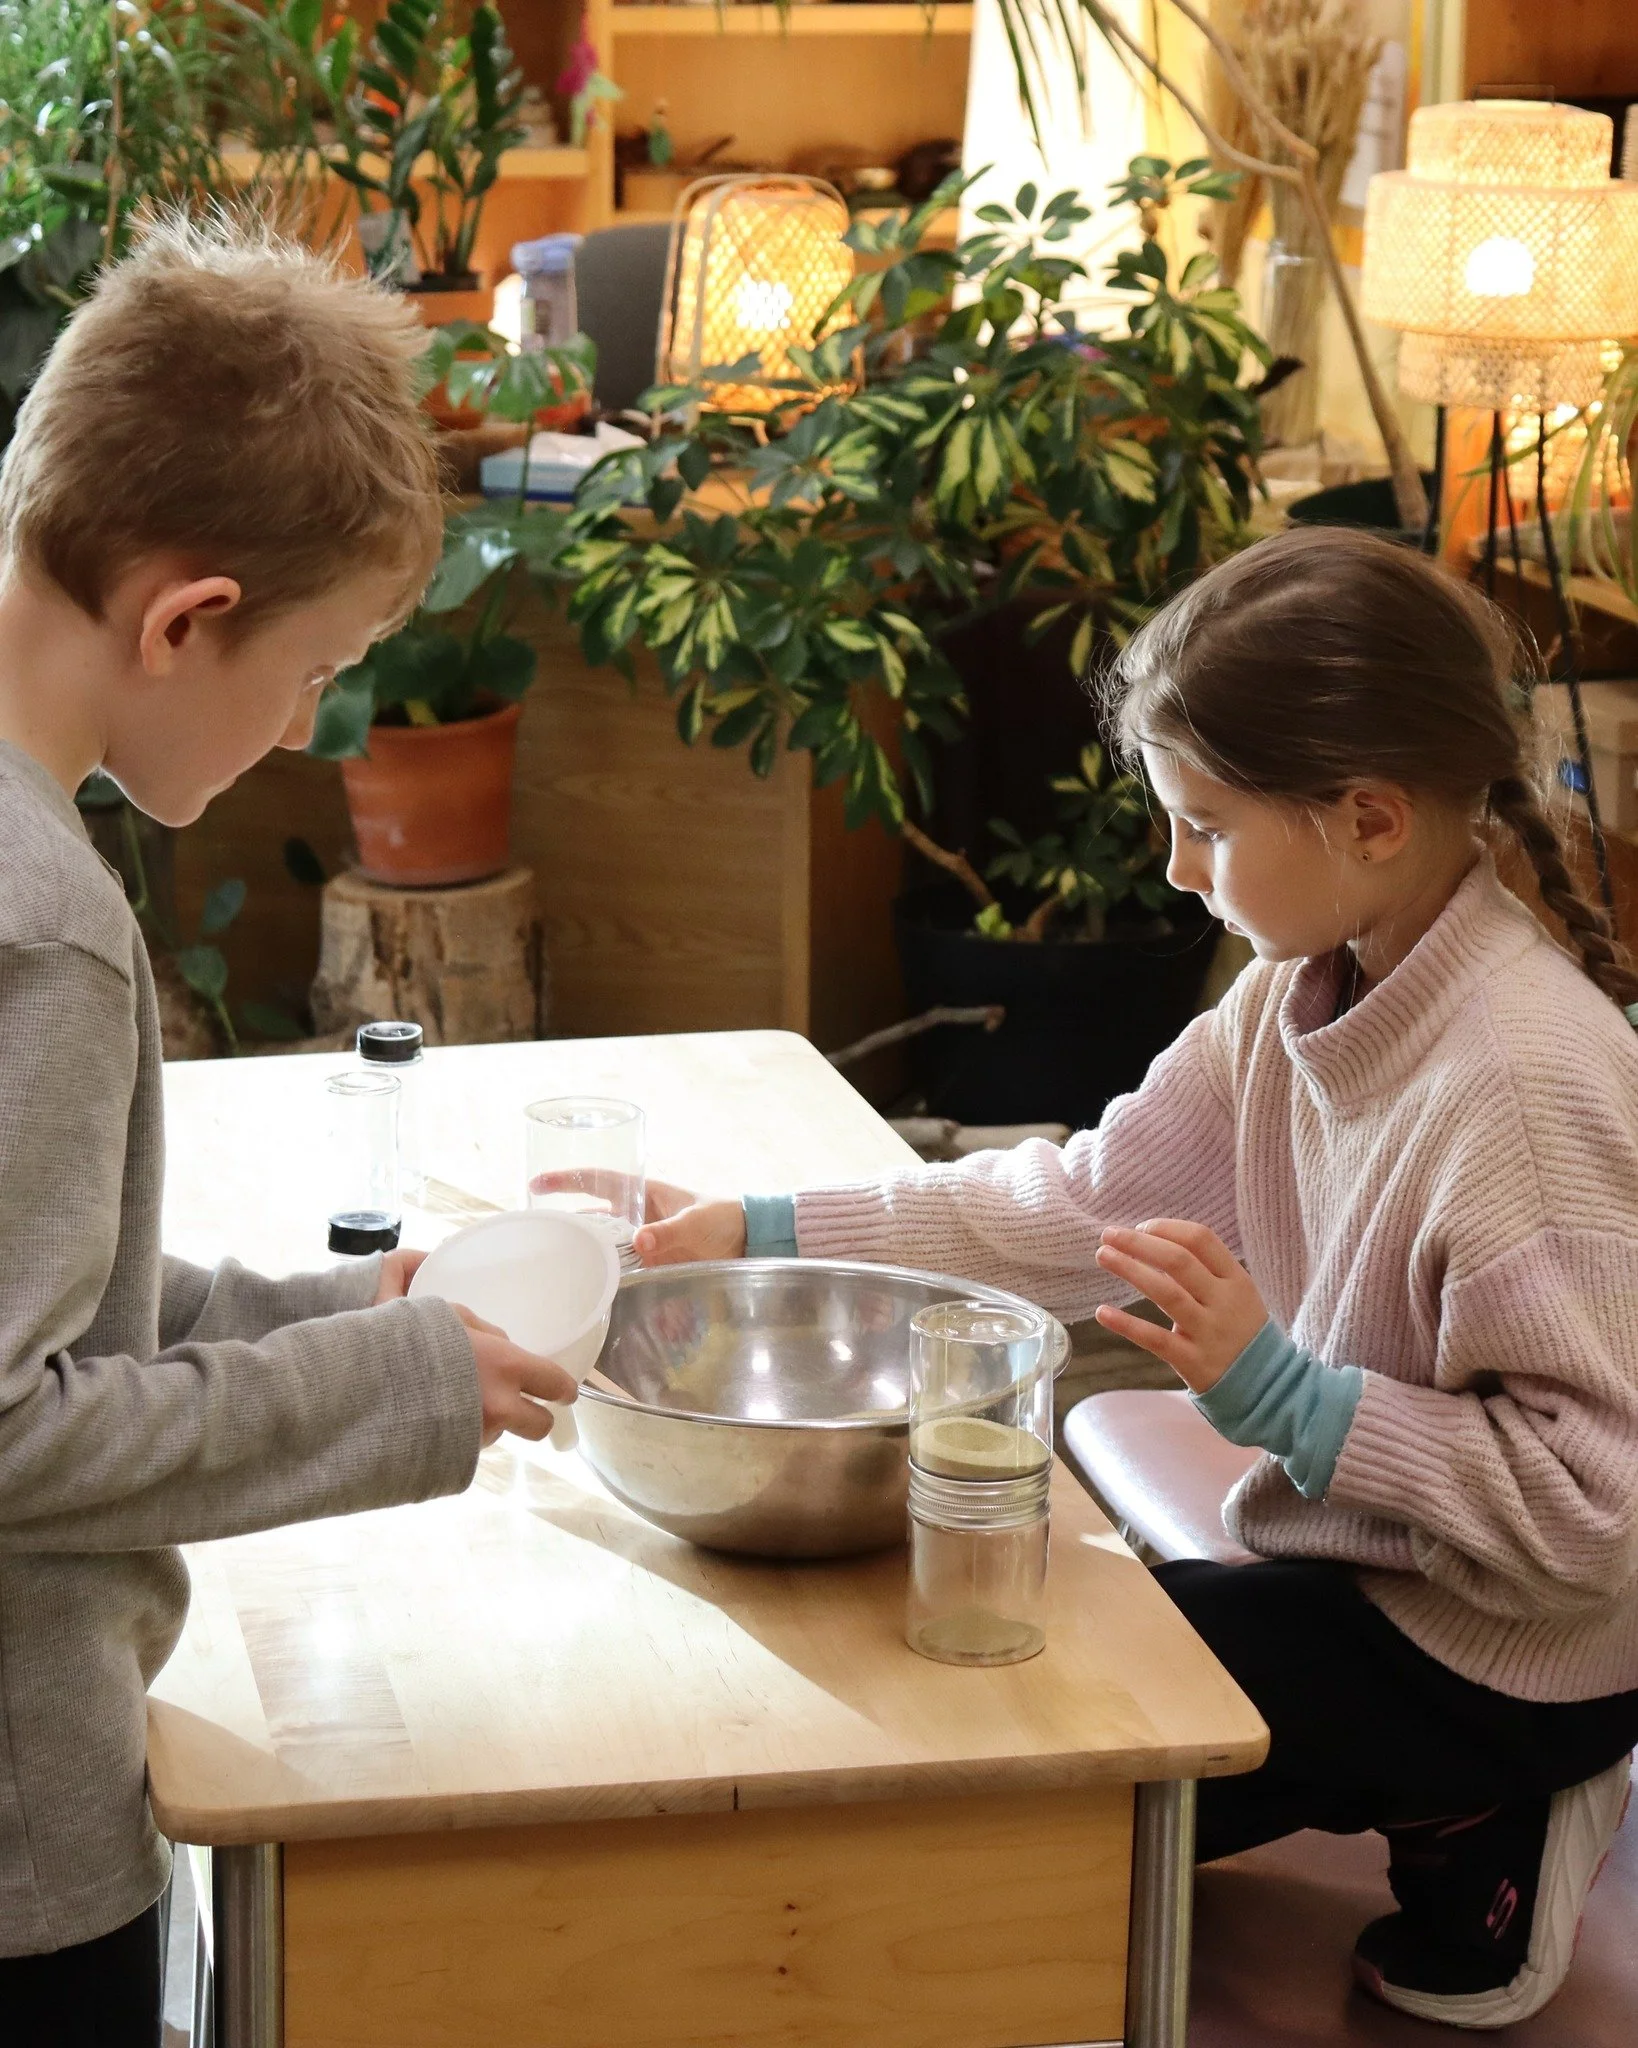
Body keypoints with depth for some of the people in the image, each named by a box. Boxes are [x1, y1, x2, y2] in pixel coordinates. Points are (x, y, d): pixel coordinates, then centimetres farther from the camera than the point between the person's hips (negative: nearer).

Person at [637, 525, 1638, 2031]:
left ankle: (1476, 1838, 7)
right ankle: (1448, 1801, 20)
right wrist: (756, 1233, -3)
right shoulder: (1308, 990, -4)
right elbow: (1087, 1201, 0)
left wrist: (1280, 1397, -31)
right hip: (1364, 1563, 8)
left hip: (1499, 1660, -8)